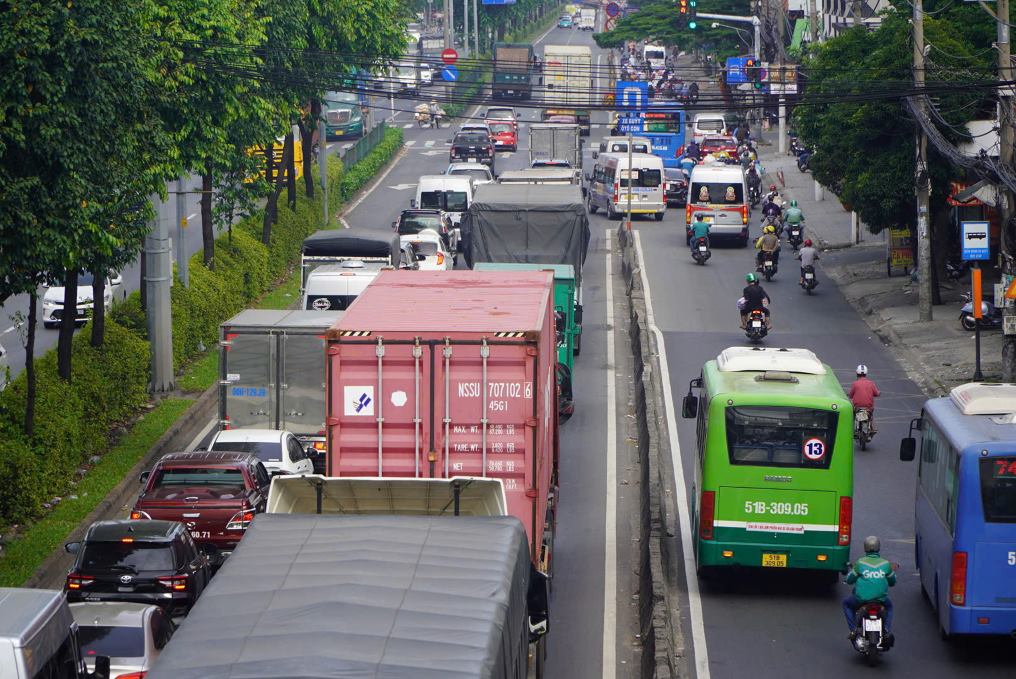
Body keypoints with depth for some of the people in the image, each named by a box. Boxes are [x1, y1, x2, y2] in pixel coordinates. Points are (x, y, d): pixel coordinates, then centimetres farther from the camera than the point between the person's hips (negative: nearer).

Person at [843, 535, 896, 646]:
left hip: (861, 598, -2)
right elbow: (892, 582, 13)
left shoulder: (860, 563, -5)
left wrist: (851, 571, 27)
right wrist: (893, 572, 35)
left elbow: (849, 580, 5)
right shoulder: (885, 564, 0)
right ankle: (887, 631, 13)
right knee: (889, 606, 36)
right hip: (881, 598, 2)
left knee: (847, 604, 30)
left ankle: (853, 629, 13)